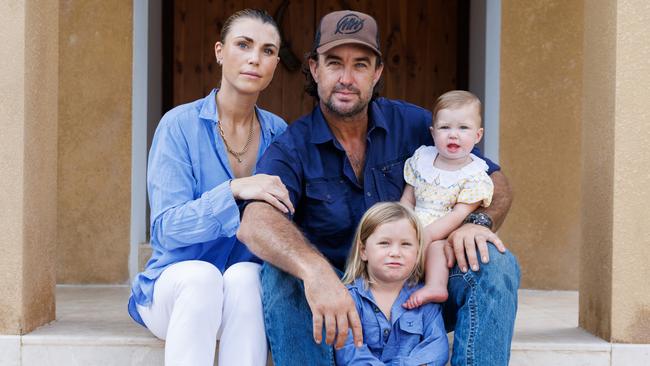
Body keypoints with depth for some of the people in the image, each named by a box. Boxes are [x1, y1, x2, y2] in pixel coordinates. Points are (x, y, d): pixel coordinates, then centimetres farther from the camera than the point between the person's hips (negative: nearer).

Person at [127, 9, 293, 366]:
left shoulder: (279, 133, 2)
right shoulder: (180, 125, -8)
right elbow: (167, 228, -16)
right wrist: (234, 190, -31)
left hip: (249, 284, 2)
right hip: (175, 282, -2)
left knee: (243, 277, -33)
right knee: (201, 275, -36)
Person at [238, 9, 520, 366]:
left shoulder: (413, 124, 2)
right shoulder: (291, 149, -7)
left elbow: (494, 180, 7)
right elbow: (257, 222, -27)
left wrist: (477, 221, -19)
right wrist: (315, 270, -49)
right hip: (335, 296, -2)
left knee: (495, 262, -21)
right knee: (280, 274, -31)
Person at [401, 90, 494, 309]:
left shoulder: (475, 176, -4)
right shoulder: (421, 159, 10)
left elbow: (459, 215, -13)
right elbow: (407, 201, 14)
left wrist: (427, 234, -25)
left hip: (445, 237, -4)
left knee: (436, 245, -35)